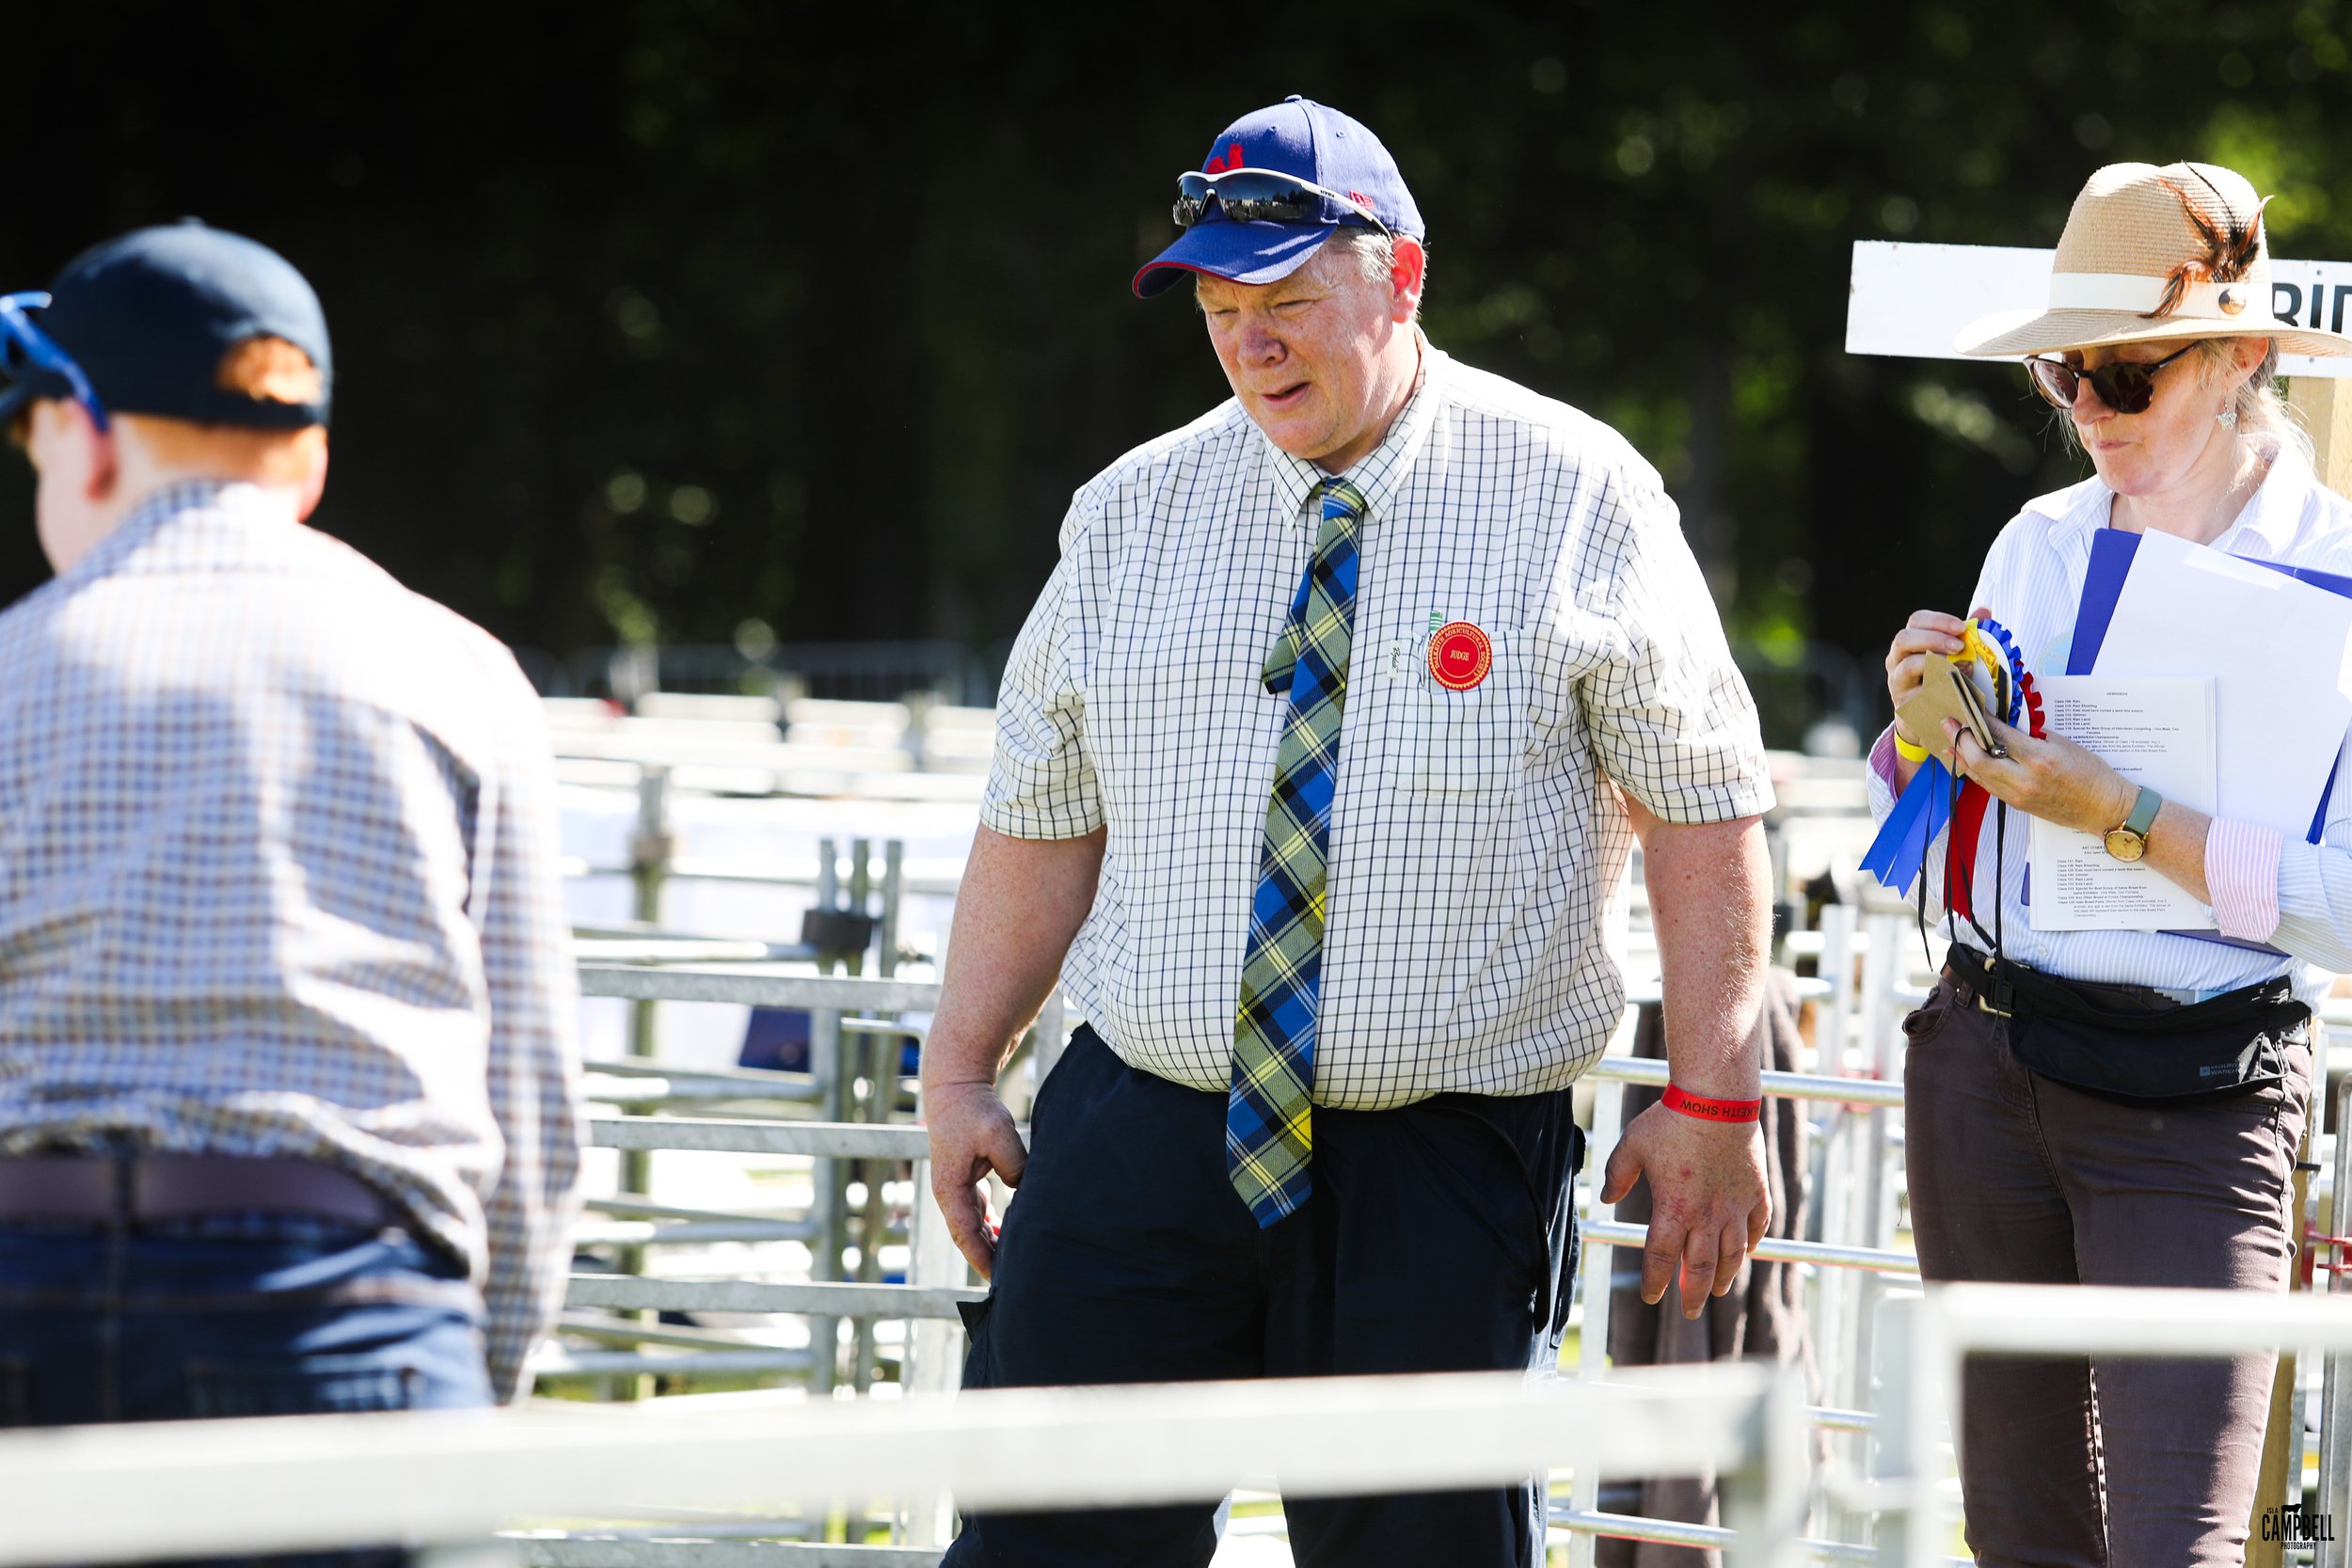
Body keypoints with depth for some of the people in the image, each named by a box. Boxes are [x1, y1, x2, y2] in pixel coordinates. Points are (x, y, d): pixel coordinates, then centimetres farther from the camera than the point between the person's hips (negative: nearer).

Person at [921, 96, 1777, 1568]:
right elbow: (1043, 812, 13)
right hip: (1138, 1131, 3)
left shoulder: (1576, 497, -2)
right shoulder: (1134, 515, 8)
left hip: (1449, 1163, -3)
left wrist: (1715, 1100, -5)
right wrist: (962, 1070, 6)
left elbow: (1703, 800, -1)